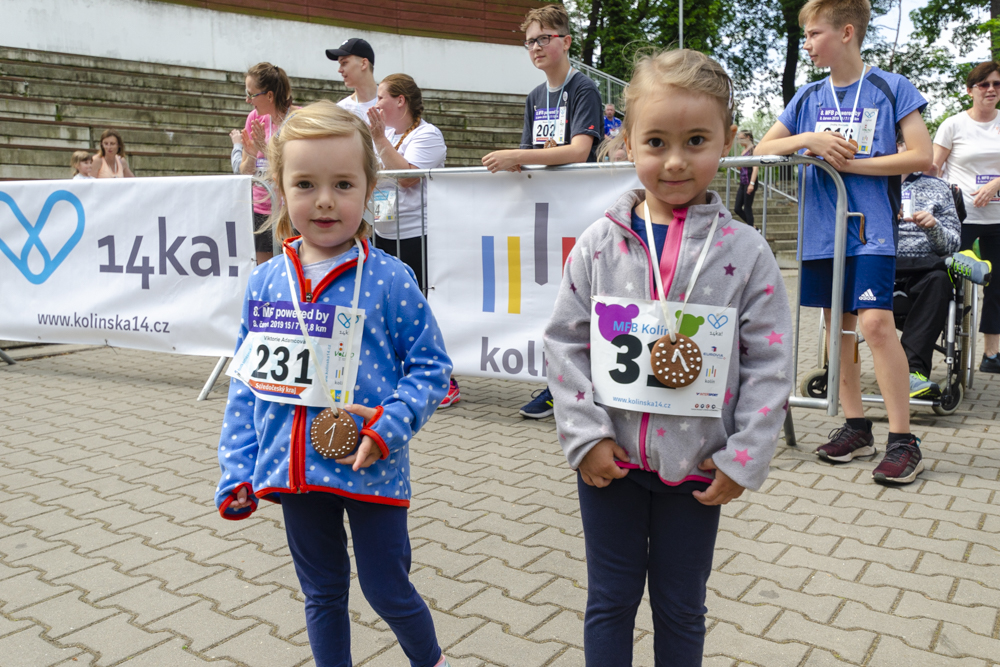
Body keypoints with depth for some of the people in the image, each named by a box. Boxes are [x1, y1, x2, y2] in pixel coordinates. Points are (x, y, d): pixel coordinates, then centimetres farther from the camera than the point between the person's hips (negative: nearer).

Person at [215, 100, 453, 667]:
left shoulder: (390, 279, -11)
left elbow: (432, 366, -6)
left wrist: (390, 424, -20)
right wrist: (237, 472, 4)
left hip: (372, 470, -3)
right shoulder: (265, 283, 0)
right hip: (295, 468, 3)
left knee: (389, 592, 12)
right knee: (322, 594, 19)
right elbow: (246, 385, 6)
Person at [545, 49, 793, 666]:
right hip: (610, 460, 1)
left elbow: (770, 363, -5)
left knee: (681, 608, 17)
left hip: (696, 467, 0)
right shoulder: (599, 244, -5)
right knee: (610, 602, 16)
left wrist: (743, 458, -9)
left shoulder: (746, 253, -7)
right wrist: (586, 434, -8)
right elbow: (566, 340, -1)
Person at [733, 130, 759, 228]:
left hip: (749, 182, -8)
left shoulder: (753, 150, -10)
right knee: (737, 209, 8)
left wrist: (752, 183, -24)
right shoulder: (744, 150, 15)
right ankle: (752, 227, 22)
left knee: (747, 209, -4)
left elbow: (755, 168, -17)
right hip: (742, 183, 9)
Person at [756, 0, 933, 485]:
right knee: (837, 325, 8)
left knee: (875, 322, -16)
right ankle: (856, 428, 19)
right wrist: (808, 140, -8)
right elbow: (762, 150, 10)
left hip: (871, 227, -5)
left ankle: (903, 440, -7)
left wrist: (849, 163, -11)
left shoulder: (891, 88, 0)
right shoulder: (809, 97, 11)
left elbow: (921, 156, -6)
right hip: (822, 229, 5)